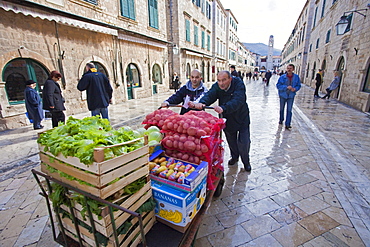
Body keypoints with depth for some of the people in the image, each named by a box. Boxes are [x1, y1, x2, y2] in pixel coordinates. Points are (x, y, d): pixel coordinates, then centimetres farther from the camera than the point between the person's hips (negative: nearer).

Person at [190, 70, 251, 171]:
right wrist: (201, 103, -53)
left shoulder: (238, 84, -25)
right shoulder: (217, 86, -13)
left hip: (242, 118, -3)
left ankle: (246, 161, 28)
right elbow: (209, 95, -30)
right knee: (231, 140, 19)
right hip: (227, 119, 4)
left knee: (244, 142, -1)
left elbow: (237, 100, -41)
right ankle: (234, 157, 46)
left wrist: (224, 108, -59)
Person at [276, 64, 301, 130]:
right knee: (281, 109, 17)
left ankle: (287, 124, 1)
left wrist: (295, 89, -17)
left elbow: (298, 85, 5)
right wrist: (286, 87, -25)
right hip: (283, 95, 0)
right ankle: (281, 120, 40)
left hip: (291, 96, 0)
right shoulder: (282, 77, -11)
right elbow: (278, 85, -14)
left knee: (289, 110, -4)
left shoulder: (296, 77, -4)